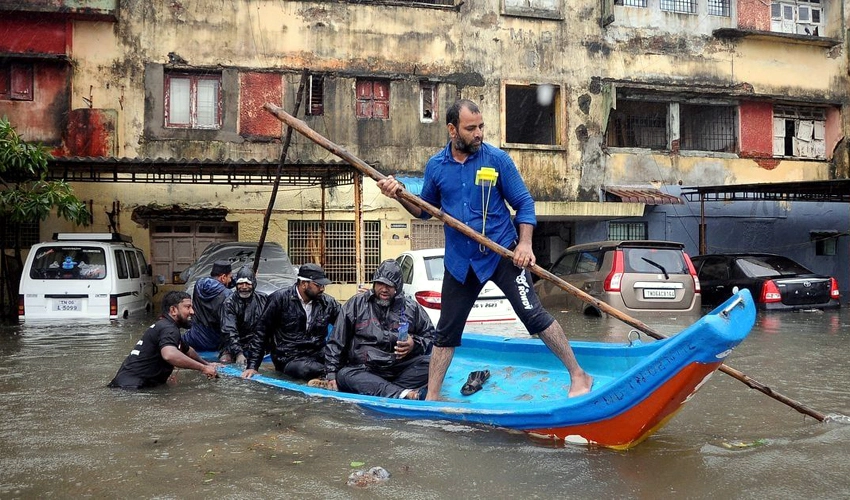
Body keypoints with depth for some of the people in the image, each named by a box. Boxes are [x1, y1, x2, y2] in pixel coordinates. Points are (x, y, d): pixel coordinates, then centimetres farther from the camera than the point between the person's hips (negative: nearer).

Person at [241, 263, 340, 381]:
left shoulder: (328, 303, 6)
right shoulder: (280, 299, -3)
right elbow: (261, 333, 2)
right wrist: (252, 366, -1)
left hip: (318, 357, 3)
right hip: (289, 360, -3)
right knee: (307, 370, -37)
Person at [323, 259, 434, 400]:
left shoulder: (411, 307, 12)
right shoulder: (356, 304, 11)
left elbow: (430, 337, 16)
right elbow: (336, 341, 11)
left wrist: (415, 345, -6)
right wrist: (331, 374, 1)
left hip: (401, 369, 1)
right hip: (364, 371, 0)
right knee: (344, 375, -33)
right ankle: (404, 395, -50)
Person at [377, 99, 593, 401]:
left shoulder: (497, 159, -8)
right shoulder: (436, 166, 1)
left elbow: (524, 203, -3)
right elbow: (426, 210, 12)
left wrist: (525, 243, -17)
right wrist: (400, 195, -6)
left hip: (502, 254, -3)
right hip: (460, 262, 3)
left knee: (533, 314, -10)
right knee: (446, 331, 10)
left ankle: (578, 376, 5)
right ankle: (431, 398, 23)